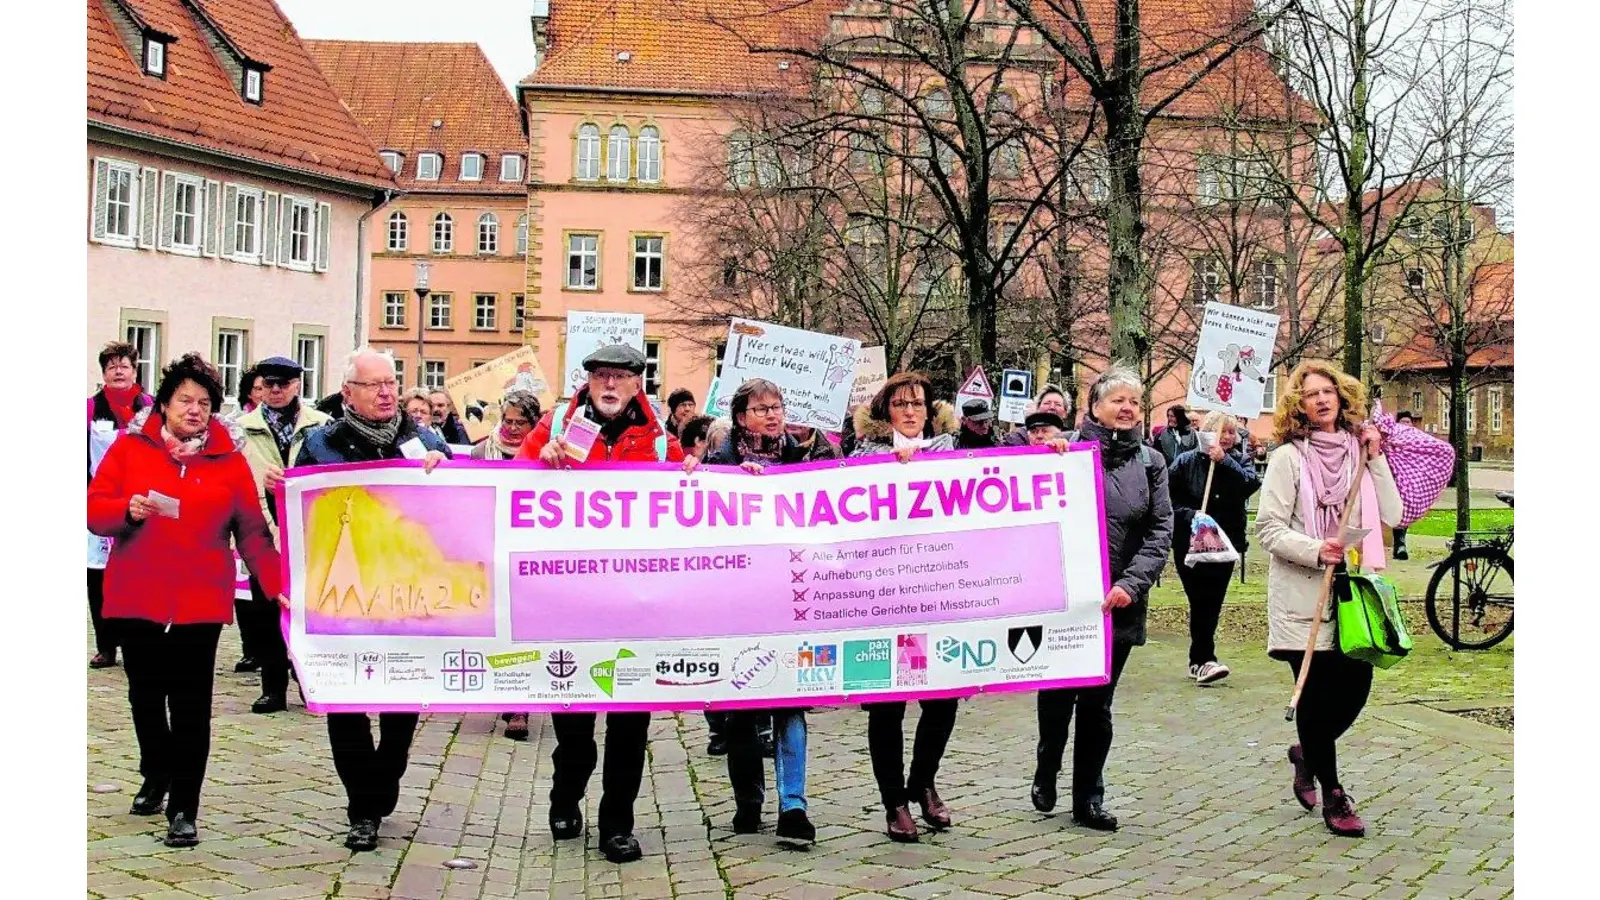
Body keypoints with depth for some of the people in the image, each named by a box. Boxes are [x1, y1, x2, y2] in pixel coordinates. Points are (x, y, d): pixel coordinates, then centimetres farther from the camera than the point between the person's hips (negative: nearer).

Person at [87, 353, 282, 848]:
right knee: (145, 695, 16)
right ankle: (156, 776, 40)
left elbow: (252, 530, -1)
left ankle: (184, 808, 2)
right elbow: (94, 508, 1)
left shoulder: (228, 457, -1)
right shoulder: (131, 446, 1)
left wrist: (276, 584, -11)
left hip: (200, 601, -2)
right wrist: (127, 510, -20)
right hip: (136, 598, 2)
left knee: (191, 705, -3)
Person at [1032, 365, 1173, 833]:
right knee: (1057, 693, 4)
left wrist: (1131, 584, -11)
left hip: (1118, 602, 2)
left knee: (1097, 703, 9)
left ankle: (1088, 799, 20)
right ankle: (1046, 773, 30)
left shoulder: (1150, 462, 7)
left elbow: (1161, 530, 2)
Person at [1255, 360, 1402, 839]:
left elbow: (1392, 516, 1)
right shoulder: (1289, 457, -4)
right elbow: (1268, 528, -8)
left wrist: (1375, 459, -4)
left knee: (1355, 688, 4)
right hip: (1304, 595, -4)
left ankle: (1308, 753, 33)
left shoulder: (1360, 452, 10)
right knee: (1318, 693, 1)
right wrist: (1315, 550, -22)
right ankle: (1332, 795, 14)